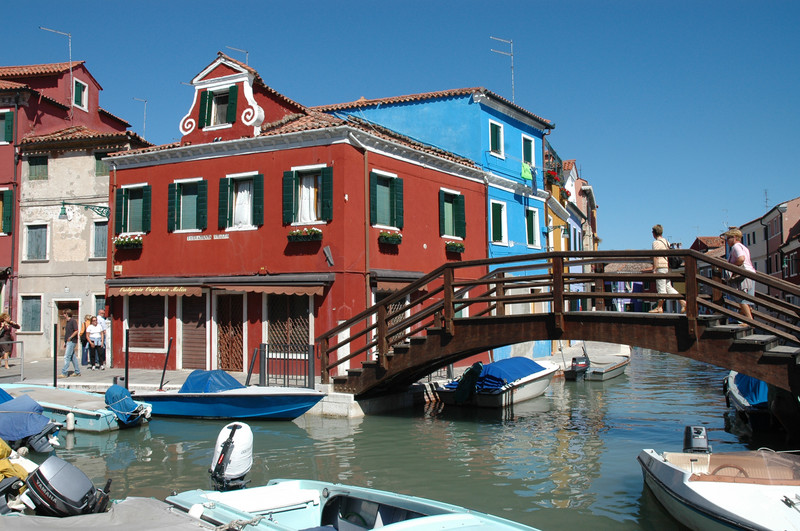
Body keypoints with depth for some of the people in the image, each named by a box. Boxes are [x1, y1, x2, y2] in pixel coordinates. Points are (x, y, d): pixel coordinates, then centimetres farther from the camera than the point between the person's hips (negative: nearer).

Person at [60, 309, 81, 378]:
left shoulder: (73, 321, -11)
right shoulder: (67, 322, 16)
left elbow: (76, 331, -17)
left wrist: (70, 337, -19)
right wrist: (65, 342, 19)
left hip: (71, 341, -9)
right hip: (68, 342, 9)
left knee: (67, 357, -11)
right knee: (73, 357, 11)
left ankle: (64, 373, -11)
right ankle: (77, 372, 17)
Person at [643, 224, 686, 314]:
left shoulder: (656, 242, -9)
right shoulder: (666, 242, 17)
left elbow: (655, 257, -14)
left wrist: (654, 269, -14)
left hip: (661, 267, -8)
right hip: (667, 267, 9)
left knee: (661, 288, -3)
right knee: (668, 287, 11)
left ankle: (659, 307, 3)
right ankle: (682, 301, 2)